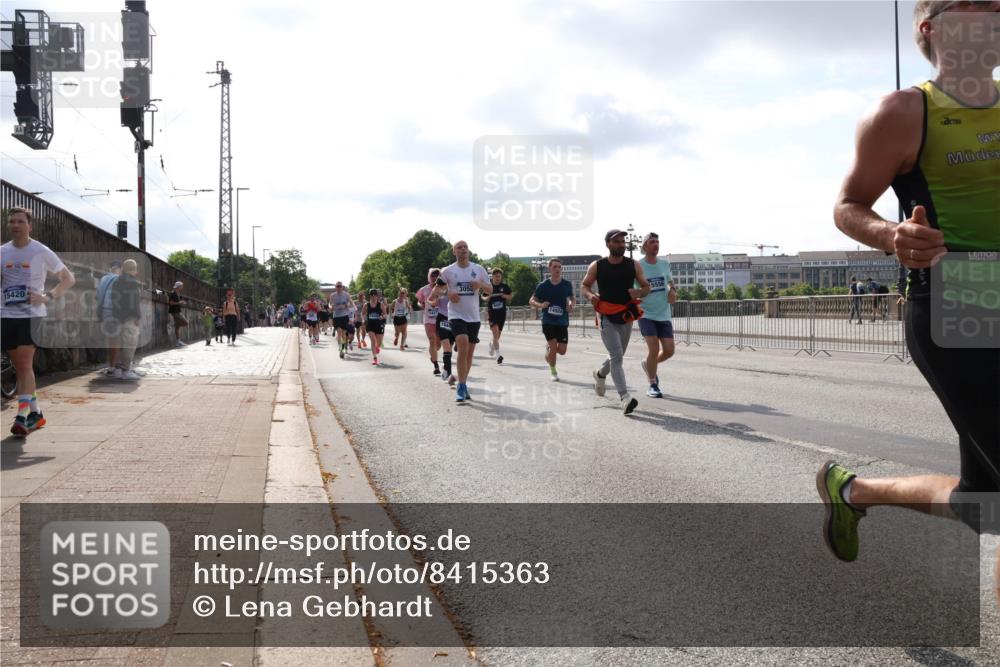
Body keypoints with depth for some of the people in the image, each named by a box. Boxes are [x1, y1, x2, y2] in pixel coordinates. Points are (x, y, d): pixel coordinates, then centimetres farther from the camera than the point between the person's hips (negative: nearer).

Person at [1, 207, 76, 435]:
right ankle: (36, 413, 21)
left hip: (32, 315, -5)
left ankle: (22, 417, -14)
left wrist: (48, 298, -10)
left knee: (25, 364, -14)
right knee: (18, 367, 9)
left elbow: (69, 279, 2)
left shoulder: (41, 252, -3)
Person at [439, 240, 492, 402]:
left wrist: (480, 284, -11)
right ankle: (462, 387, -15)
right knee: (463, 348, -21)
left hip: (474, 317, 4)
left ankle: (463, 385, 26)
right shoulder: (448, 271, 0)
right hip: (456, 315, -4)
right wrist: (448, 293, -13)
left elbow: (490, 290, 10)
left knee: (470, 352, 10)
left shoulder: (479, 269, 6)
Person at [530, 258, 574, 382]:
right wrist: (540, 305, -20)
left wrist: (571, 304, -8)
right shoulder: (543, 285, -5)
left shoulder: (567, 285, 1)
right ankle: (553, 371, 13)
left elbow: (571, 298, 16)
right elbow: (531, 300, 1)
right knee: (553, 348, -11)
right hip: (548, 321, -2)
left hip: (563, 322, 3)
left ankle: (548, 346, 35)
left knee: (562, 351, 1)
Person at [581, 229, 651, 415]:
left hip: (626, 317, 4)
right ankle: (625, 397, -23)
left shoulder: (634, 265, 0)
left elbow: (646, 286, 6)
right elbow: (584, 286, 8)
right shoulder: (597, 266, -4)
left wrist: (639, 292, -18)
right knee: (616, 357, -17)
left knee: (617, 356, 19)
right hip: (607, 317, -4)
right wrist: (590, 295, -15)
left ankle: (600, 374, 50)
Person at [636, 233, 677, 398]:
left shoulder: (665, 264, 6)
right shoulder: (637, 266, -7)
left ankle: (649, 364, 32)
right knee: (654, 348, -15)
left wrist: (673, 290, 2)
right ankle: (653, 386, 2)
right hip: (646, 314, -4)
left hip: (664, 315, 4)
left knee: (669, 350, 0)